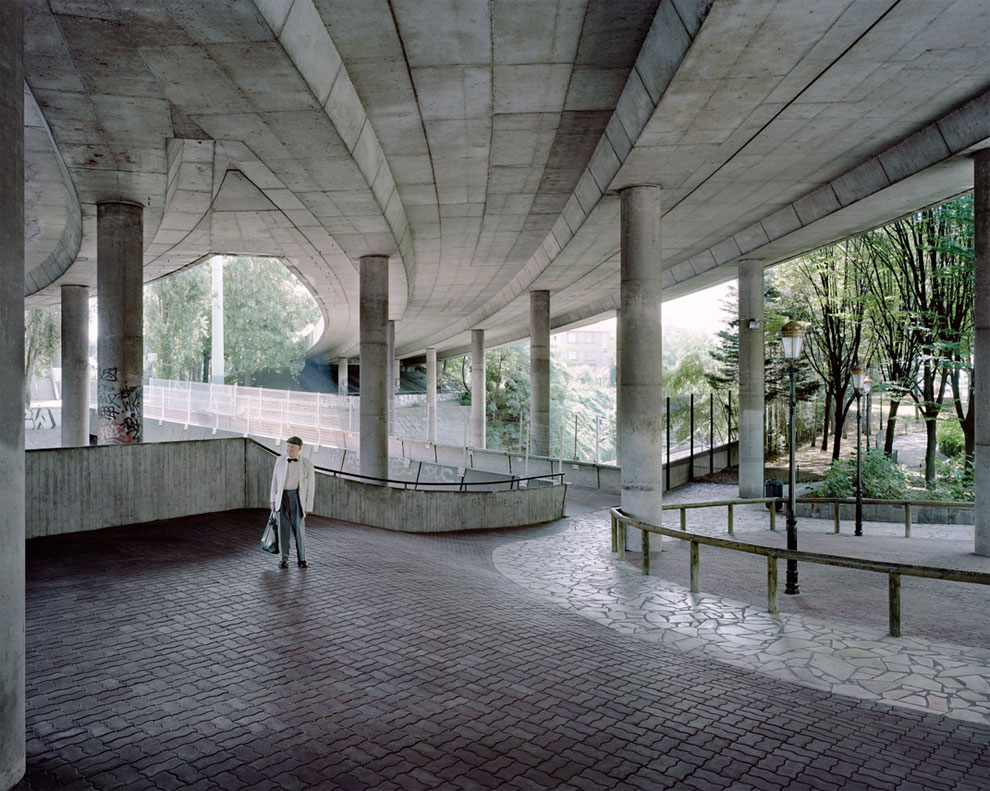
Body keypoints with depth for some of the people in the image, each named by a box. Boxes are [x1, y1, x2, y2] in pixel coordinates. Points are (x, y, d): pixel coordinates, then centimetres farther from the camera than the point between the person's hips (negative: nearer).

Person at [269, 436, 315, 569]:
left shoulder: (307, 464, -7)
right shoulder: (280, 460, 1)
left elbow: (310, 486, -3)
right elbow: (275, 480, 8)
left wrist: (308, 506, -4)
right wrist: (273, 500, 6)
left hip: (297, 497, -2)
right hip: (282, 497, 2)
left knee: (299, 528, -3)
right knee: (283, 528, 0)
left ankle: (301, 559, 12)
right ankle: (284, 560, 10)